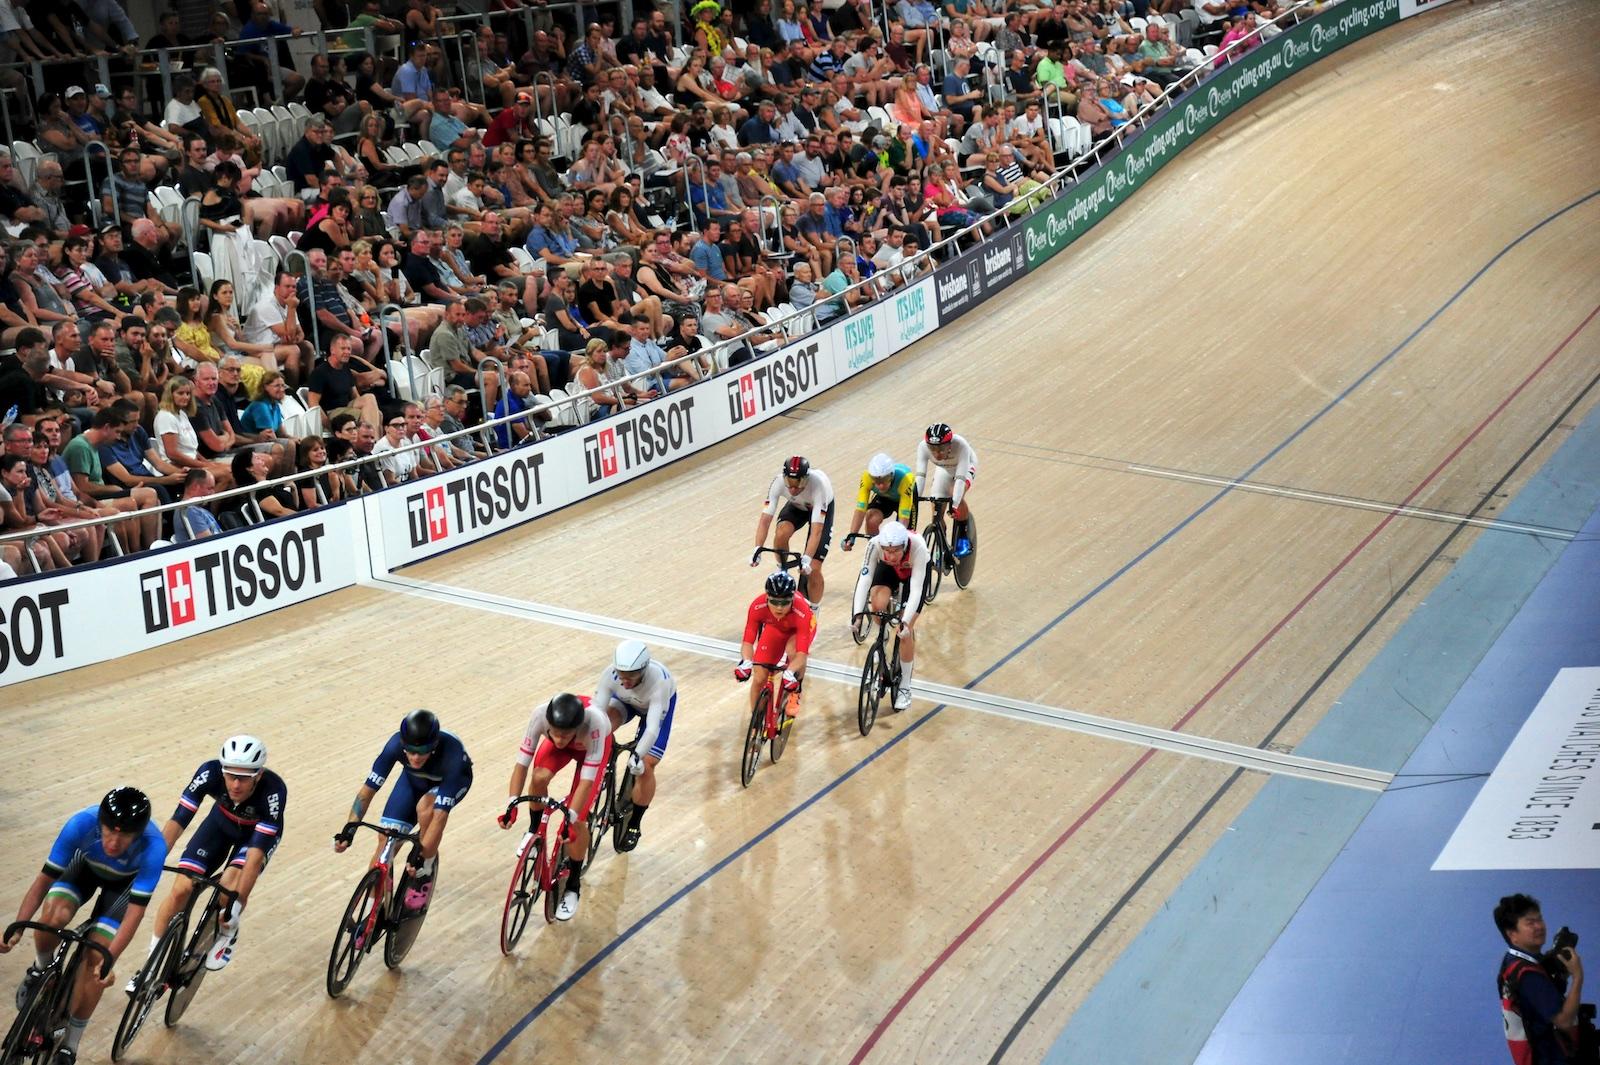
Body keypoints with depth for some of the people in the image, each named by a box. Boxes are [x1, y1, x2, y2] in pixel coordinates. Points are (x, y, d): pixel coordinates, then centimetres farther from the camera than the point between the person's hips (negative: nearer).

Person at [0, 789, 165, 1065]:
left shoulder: (153, 847, -41)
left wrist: (108, 961, -48)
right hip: (85, 864, 1)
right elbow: (45, 879, -29)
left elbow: (135, 912, -37)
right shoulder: (82, 823, -38)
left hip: (124, 881, -1)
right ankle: (41, 969, 8)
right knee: (52, 917, -28)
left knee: (94, 959, -13)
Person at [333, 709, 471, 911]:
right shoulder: (396, 744, -34)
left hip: (453, 779, -3)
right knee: (386, 844, -9)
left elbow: (441, 815, -44)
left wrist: (421, 852, -51)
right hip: (414, 779, 3)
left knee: (425, 806, -36)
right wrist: (351, 826, -40)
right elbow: (369, 788, -29)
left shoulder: (450, 753, -42)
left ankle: (426, 872, -13)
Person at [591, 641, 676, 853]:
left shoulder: (659, 681, -43)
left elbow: (653, 728, -47)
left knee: (645, 766, -12)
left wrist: (638, 756, -61)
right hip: (625, 701, 2)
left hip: (660, 703, -2)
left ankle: (634, 825, 7)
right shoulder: (610, 674, -36)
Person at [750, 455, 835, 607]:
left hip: (822, 508, -3)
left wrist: (806, 559, -55)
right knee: (781, 534, -30)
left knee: (813, 568, -13)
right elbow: (765, 519, -34)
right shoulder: (779, 481, -34)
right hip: (797, 506, 3)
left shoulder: (818, 484, -42)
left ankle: (813, 610, 9)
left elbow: (816, 530, -46)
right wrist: (758, 549, -46)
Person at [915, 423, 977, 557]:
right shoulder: (923, 447, -34)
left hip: (965, 466, -3)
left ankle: (963, 538, -10)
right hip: (943, 469, 3)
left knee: (956, 495, -32)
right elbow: (920, 476, -37)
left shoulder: (960, 445, -42)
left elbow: (960, 477, -45)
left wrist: (955, 504, -55)